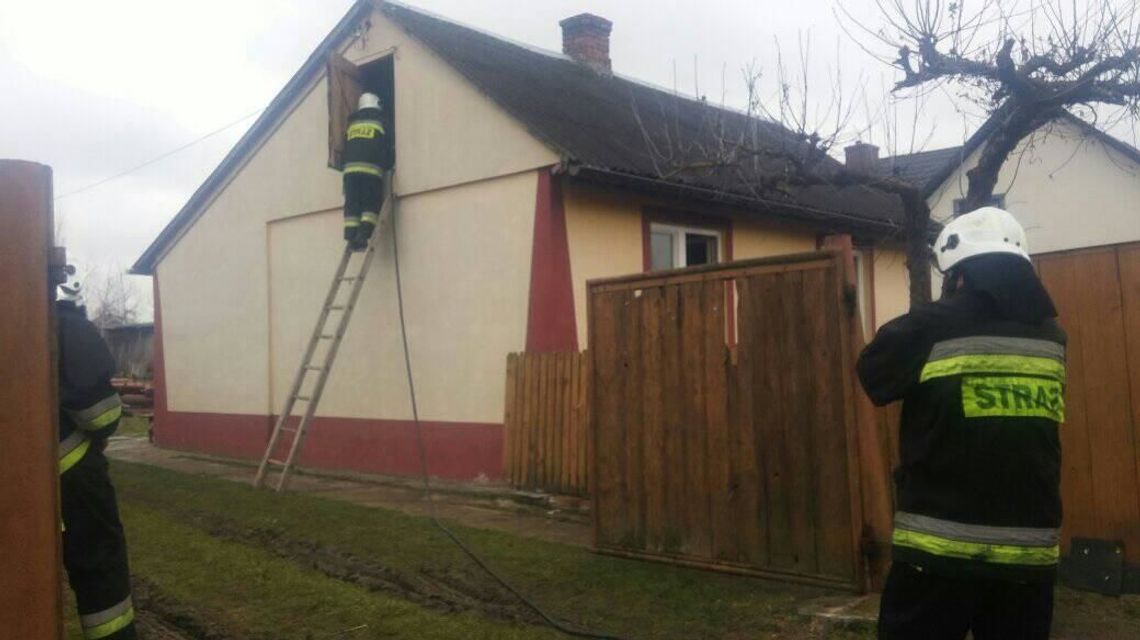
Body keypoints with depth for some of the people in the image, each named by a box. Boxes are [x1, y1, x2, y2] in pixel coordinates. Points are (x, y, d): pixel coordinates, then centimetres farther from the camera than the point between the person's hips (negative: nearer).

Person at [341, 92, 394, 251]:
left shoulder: (351, 125, 23)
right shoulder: (380, 124, 11)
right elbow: (388, 151, 11)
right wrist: (387, 166, 25)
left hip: (350, 168, 4)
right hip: (371, 169, -3)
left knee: (352, 204, 5)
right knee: (372, 205, 1)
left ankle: (351, 237, -5)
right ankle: (363, 235, -16)